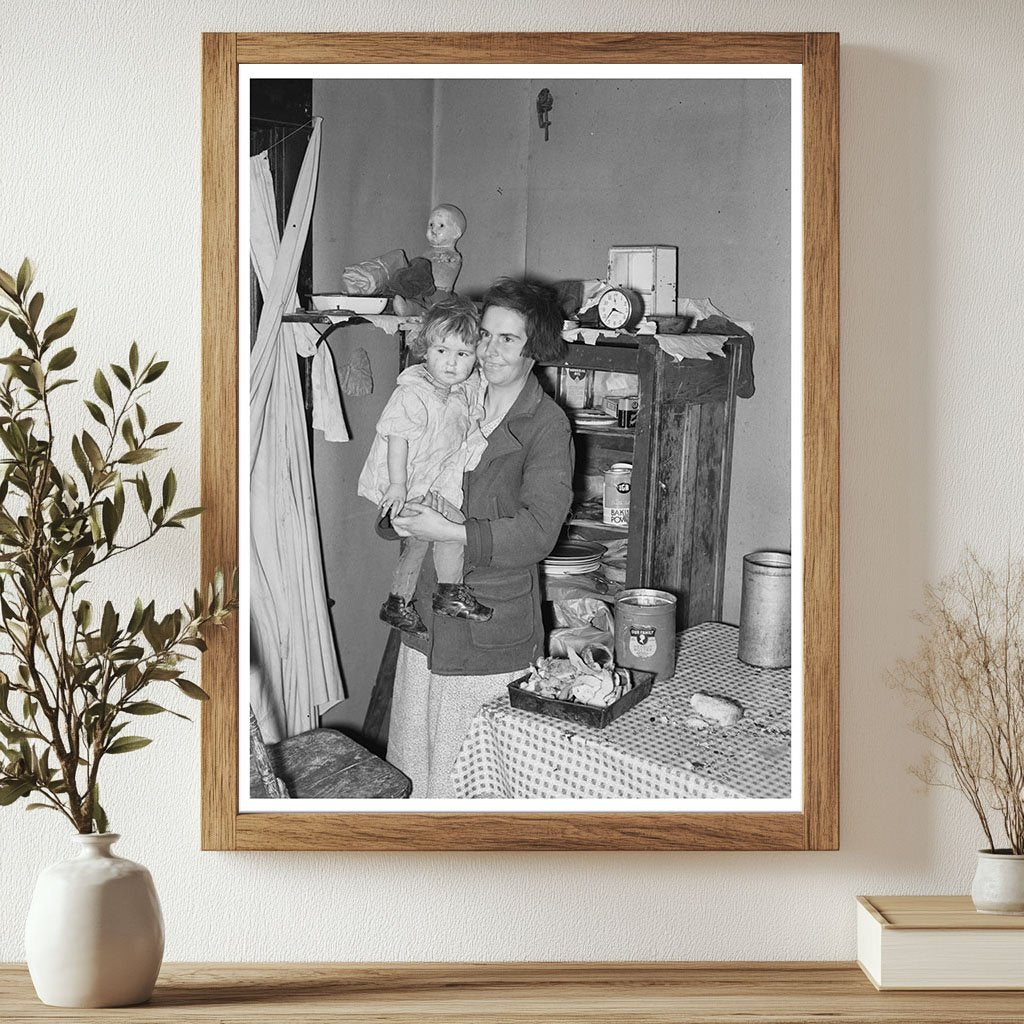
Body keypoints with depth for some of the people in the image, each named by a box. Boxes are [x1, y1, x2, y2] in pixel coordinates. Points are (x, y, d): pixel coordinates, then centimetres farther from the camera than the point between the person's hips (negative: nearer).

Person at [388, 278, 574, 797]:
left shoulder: (547, 426, -10)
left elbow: (537, 531, -19)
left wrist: (448, 531, -22)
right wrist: (402, 513, -4)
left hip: (494, 628, -6)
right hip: (427, 616, 6)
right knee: (412, 759, 13)